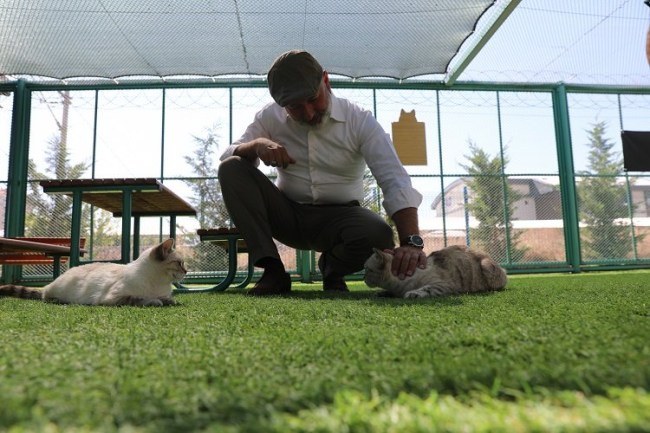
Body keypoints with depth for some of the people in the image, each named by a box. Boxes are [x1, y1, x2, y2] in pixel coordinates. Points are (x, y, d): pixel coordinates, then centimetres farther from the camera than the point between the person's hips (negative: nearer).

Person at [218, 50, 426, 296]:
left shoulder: (360, 121, -12)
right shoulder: (270, 117, -3)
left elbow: (395, 182, -24)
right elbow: (227, 157, -3)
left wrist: (411, 242, -40)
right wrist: (256, 145, -27)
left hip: (338, 218, -2)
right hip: (287, 215, 2)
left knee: (378, 234, -35)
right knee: (231, 168, -18)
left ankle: (333, 270, 2)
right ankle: (272, 270, -17)